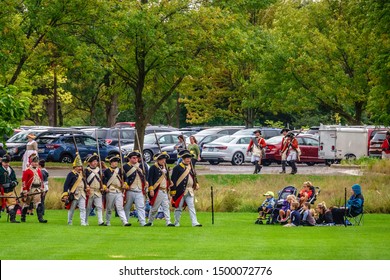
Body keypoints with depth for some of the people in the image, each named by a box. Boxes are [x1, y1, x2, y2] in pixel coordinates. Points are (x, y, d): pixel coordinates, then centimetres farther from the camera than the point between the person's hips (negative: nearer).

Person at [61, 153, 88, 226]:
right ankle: (69, 222, 15)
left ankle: (83, 222, -8)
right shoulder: (71, 174, -6)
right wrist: (65, 194, -16)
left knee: (83, 208, -5)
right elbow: (66, 184, -10)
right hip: (74, 195, -5)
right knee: (71, 209, 5)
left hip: (82, 195, 5)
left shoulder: (82, 174, 15)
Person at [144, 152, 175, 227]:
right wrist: (151, 189, -17)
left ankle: (168, 222, -7)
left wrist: (168, 189, 21)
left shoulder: (165, 168, 17)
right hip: (157, 191, -6)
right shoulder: (153, 168, -6)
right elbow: (150, 179, -11)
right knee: (154, 207, 0)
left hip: (165, 191, 6)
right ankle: (150, 222, 15)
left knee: (166, 206, -2)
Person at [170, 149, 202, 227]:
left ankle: (194, 222, -8)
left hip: (190, 191, 5)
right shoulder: (177, 168, -6)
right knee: (178, 207, 5)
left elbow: (194, 178, 24)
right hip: (180, 191, -5)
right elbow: (173, 180, -9)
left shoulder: (191, 168, 14)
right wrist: (173, 191, -14)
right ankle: (177, 223, 15)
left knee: (191, 207, -3)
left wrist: (196, 184, 6)